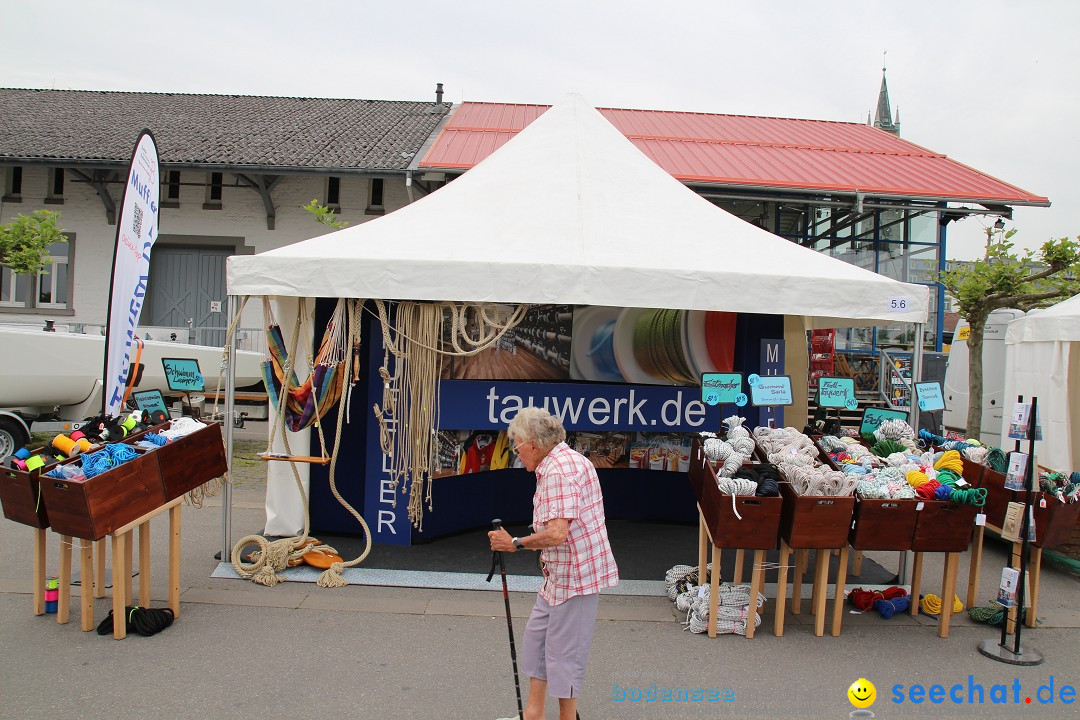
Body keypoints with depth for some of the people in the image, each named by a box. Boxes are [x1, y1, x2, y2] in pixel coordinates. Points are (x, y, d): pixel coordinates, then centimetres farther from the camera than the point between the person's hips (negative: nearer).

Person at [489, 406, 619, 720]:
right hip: (560, 575, 11)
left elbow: (557, 533, -30)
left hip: (576, 574, -11)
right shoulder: (564, 461, 12)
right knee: (536, 636, 19)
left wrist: (515, 543, -18)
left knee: (564, 651, 1)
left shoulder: (560, 470, -22)